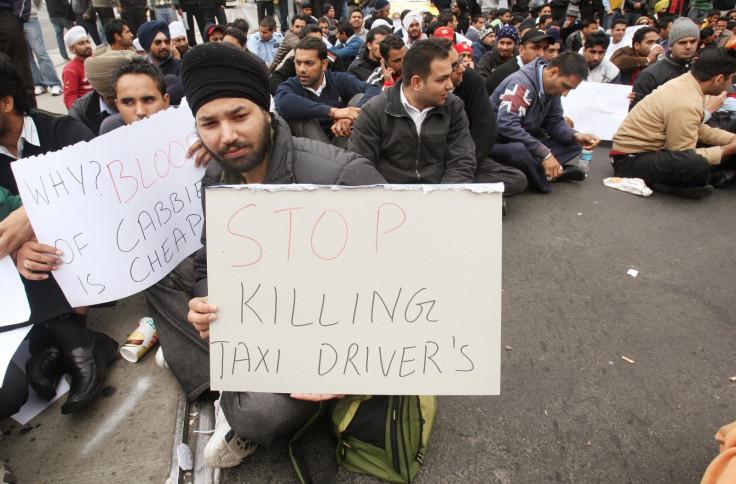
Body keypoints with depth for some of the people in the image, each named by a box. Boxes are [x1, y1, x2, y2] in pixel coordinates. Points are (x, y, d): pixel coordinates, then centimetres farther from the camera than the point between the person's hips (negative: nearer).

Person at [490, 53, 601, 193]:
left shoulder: (551, 87, 6)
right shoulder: (522, 84, -21)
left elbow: (554, 121, 11)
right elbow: (506, 125, -34)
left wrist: (575, 136, -11)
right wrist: (545, 153, -32)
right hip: (497, 144, -9)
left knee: (573, 144, -1)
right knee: (520, 151, -41)